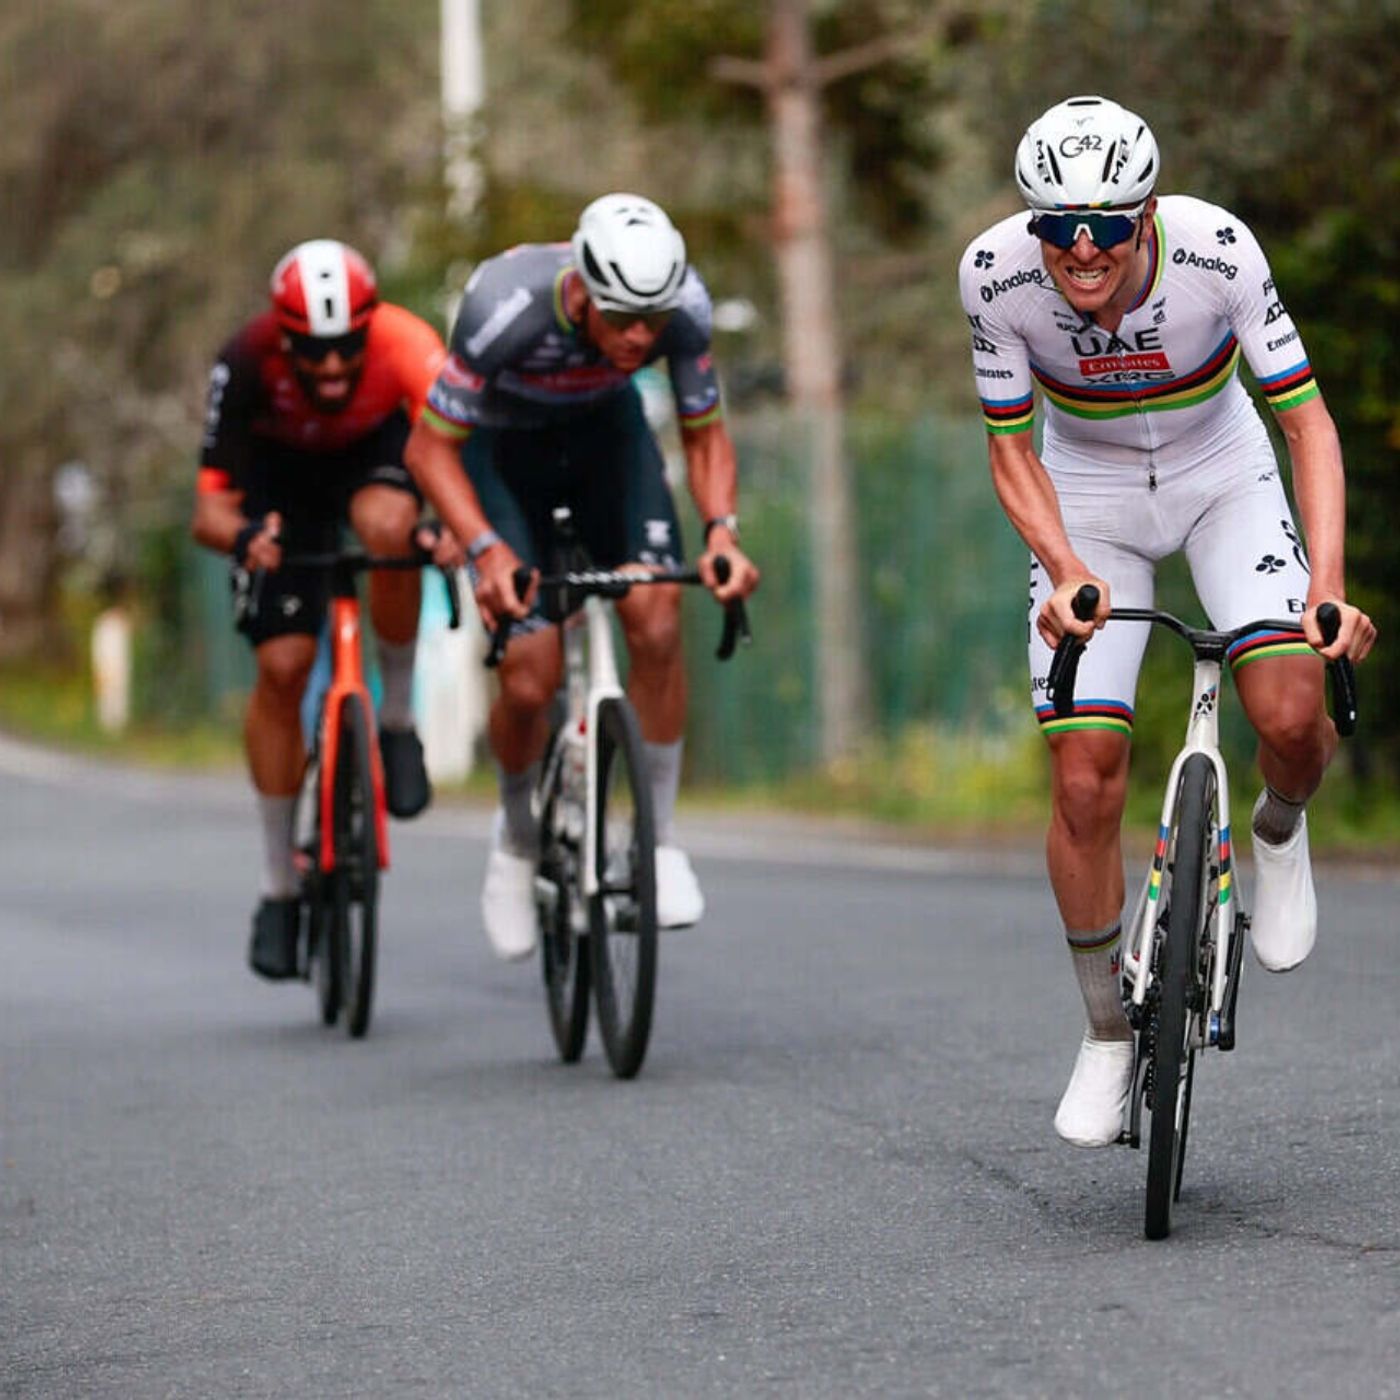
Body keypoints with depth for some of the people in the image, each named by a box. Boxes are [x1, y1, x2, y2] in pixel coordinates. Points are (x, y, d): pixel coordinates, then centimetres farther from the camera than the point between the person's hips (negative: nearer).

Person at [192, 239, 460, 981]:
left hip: (376, 448, 0)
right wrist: (240, 535, -57)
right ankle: (280, 886, 5)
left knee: (387, 526, -37)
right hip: (282, 470, 0)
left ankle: (397, 717, -13)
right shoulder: (247, 362, -34)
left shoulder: (405, 344, -37)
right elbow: (210, 506, -34)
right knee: (282, 666, -9)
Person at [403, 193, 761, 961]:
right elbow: (430, 447, -28)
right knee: (529, 675, -12)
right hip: (502, 441, -2)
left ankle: (661, 834, -5)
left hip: (604, 428, 2)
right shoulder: (507, 305, -39)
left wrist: (722, 529, -31)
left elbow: (705, 435, -13)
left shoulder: (685, 308, -30)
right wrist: (485, 549, -42)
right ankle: (517, 837, 18)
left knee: (656, 620, -21)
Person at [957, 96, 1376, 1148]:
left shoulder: (1216, 250, -30)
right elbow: (1012, 449, -13)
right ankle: (1108, 1035, 10)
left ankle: (1281, 835, 13)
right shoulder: (996, 273, -26)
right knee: (1085, 778, -9)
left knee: (1291, 714, -24)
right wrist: (1066, 572, -30)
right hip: (1087, 497, 1)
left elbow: (1307, 420, -23)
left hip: (1221, 475, -1)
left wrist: (1328, 584, -34)